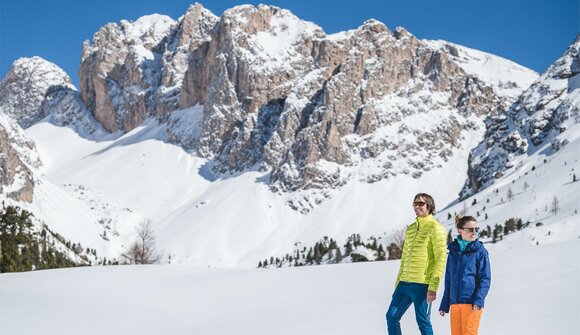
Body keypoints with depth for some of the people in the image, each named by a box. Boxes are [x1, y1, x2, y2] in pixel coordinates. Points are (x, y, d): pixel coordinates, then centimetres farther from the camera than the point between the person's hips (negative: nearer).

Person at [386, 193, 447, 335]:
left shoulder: (435, 228, -5)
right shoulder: (410, 229, 18)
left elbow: (440, 259, -11)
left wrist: (433, 287, -18)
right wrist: (398, 282, 19)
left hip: (422, 284, -7)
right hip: (404, 283, 7)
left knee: (423, 321, -2)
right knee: (391, 316, 7)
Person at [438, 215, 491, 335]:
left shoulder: (480, 252, 0)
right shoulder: (453, 251, 13)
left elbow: (485, 279, -5)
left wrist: (478, 301, -18)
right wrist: (444, 305, 17)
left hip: (471, 302, -5)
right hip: (455, 302, 5)